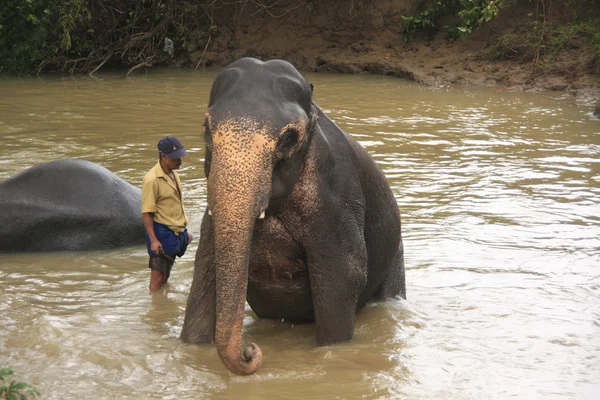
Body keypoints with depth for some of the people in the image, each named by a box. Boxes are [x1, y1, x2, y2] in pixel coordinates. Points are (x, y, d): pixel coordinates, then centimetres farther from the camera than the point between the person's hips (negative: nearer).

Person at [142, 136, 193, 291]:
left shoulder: (173, 174, 10)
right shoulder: (152, 179, -18)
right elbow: (146, 213, -19)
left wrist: (184, 231, 23)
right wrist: (153, 240, -24)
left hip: (176, 233, 8)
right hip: (161, 233, -8)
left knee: (165, 276, 18)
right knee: (157, 277, -4)